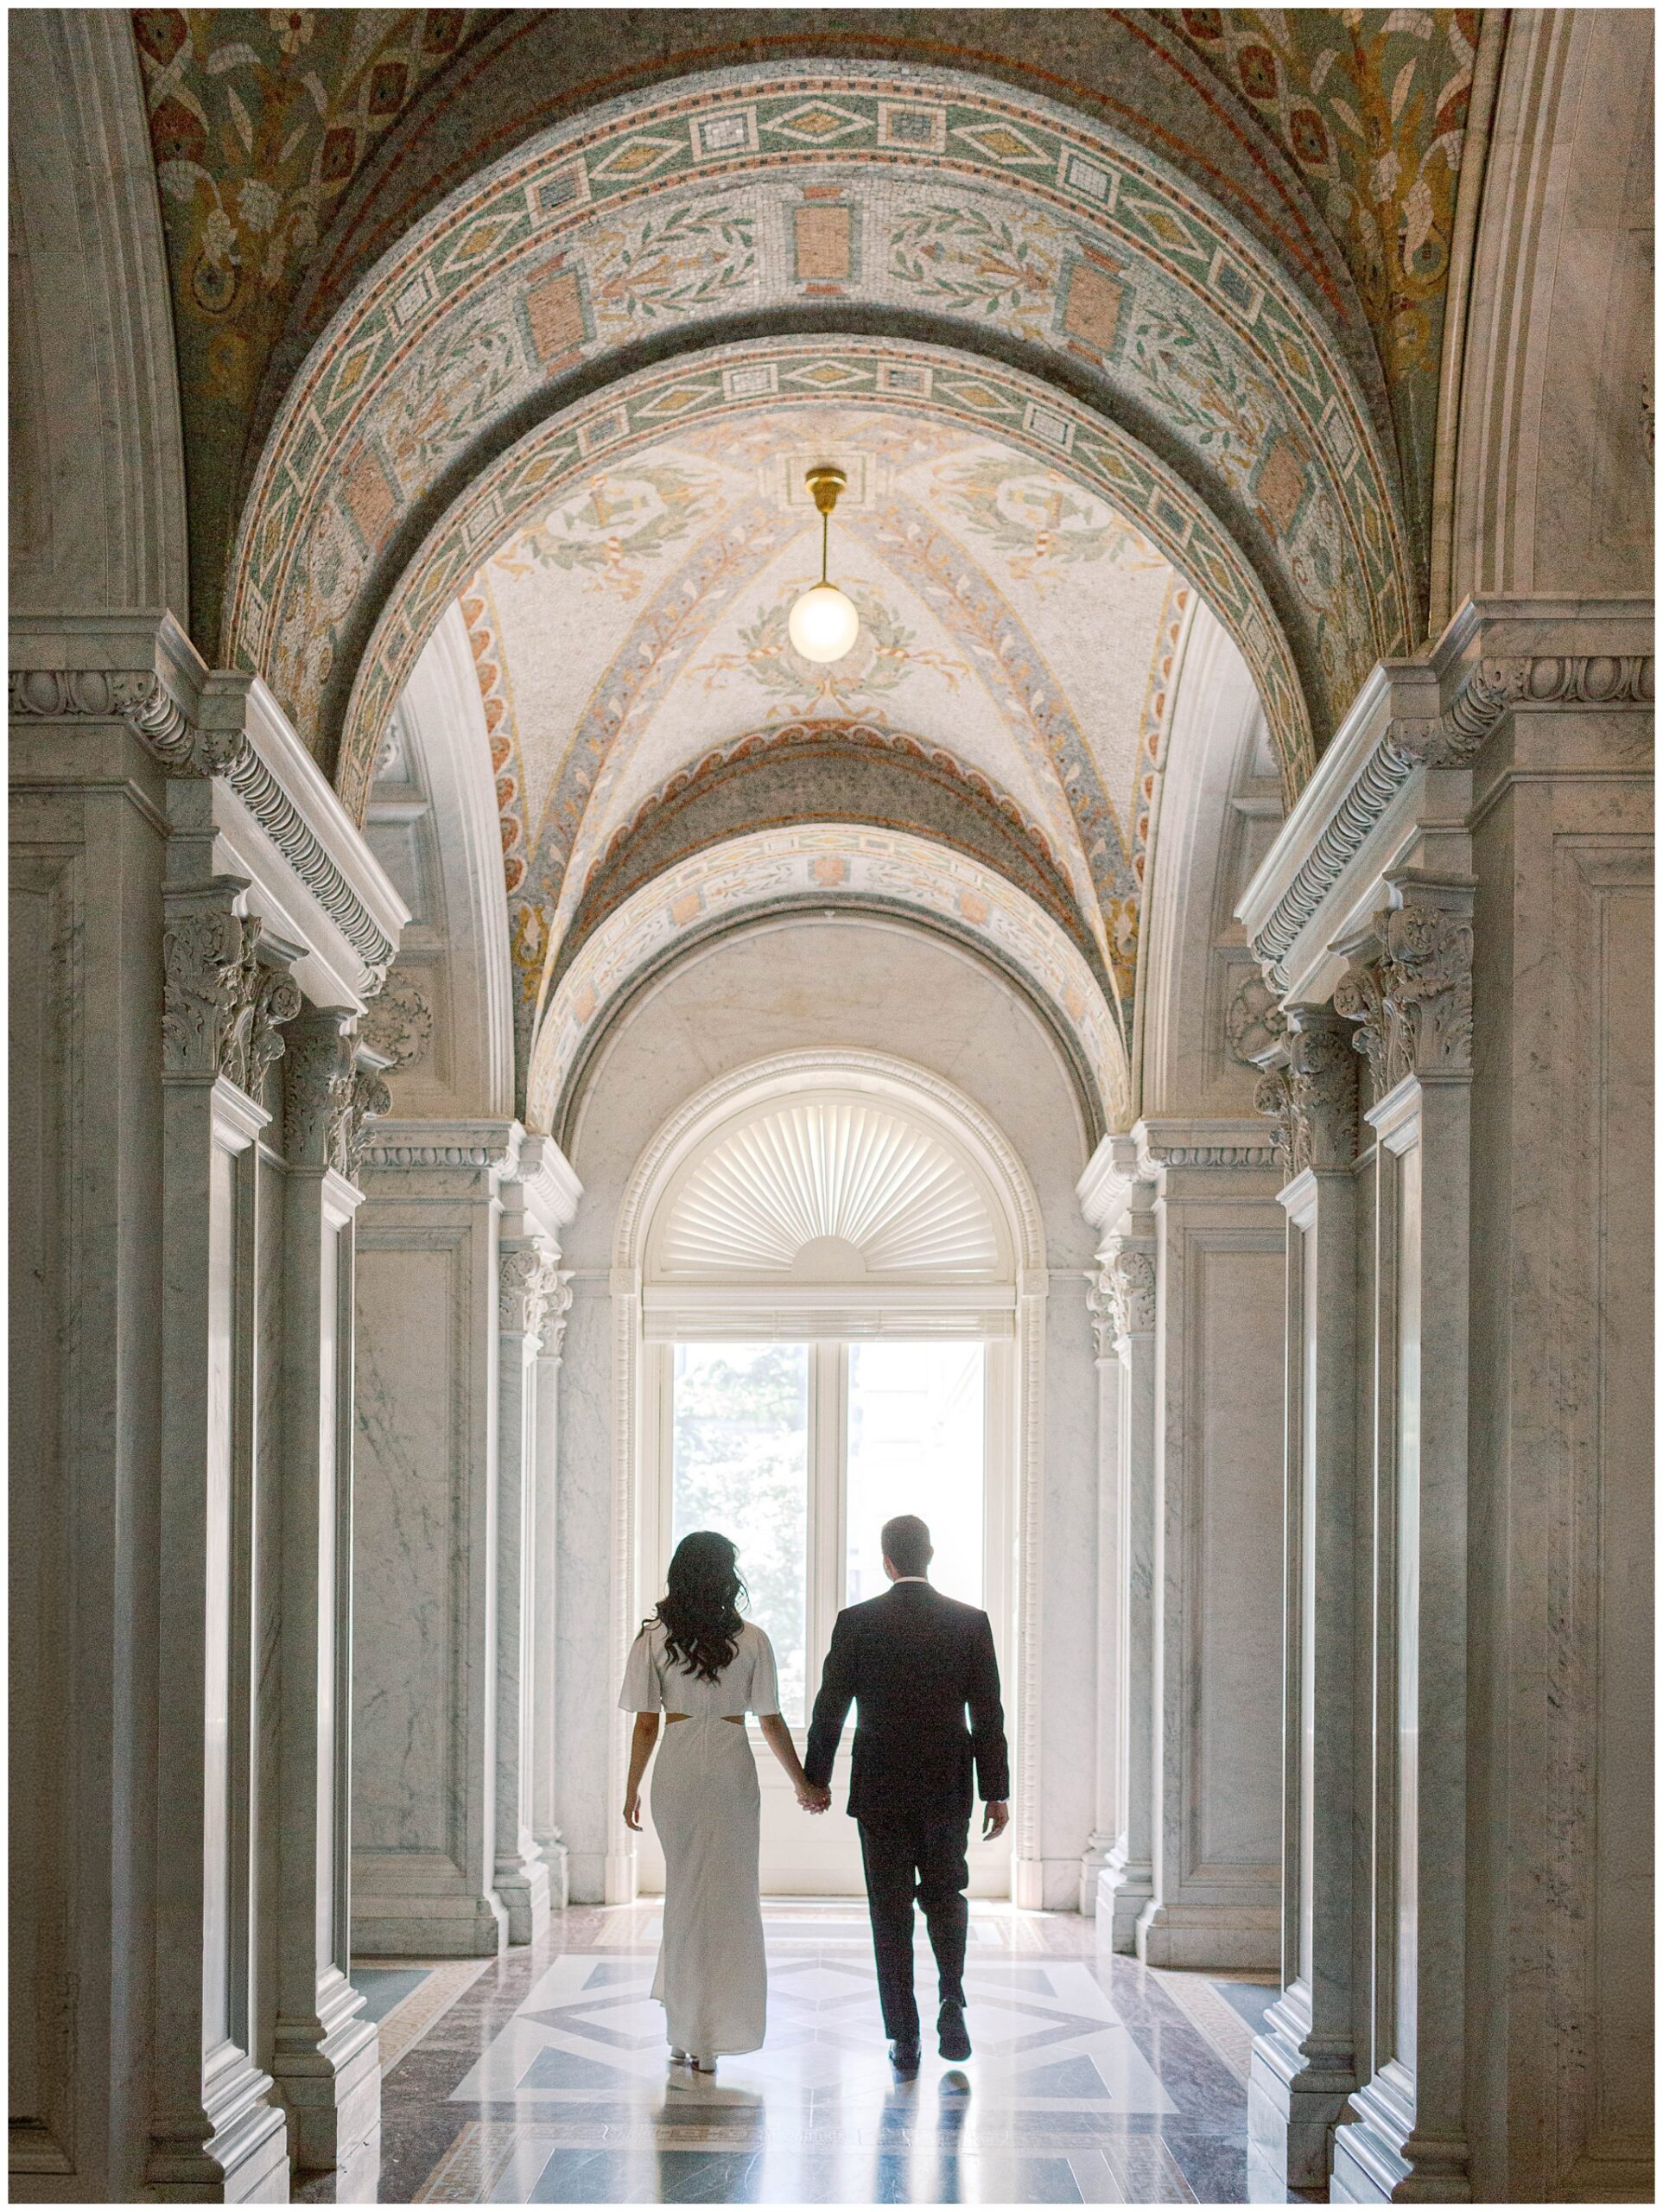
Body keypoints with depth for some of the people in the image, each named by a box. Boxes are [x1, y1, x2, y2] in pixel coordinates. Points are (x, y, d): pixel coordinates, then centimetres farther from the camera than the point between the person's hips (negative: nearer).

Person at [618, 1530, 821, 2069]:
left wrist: (632, 1789, 9)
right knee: (729, 1894, 7)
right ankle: (708, 2041, 8)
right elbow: (771, 1722, 1)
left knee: (685, 1889, 14)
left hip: (676, 1769, 1)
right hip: (733, 1767, -1)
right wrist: (801, 1782, 14)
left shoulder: (654, 1639, -2)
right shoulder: (751, 1640, -3)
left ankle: (685, 2030, 15)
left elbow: (646, 1724, -2)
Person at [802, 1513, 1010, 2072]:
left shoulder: (856, 1622, -6)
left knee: (891, 1911, 6)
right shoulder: (970, 1622, -3)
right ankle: (952, 1999, -2)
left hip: (879, 1791, -1)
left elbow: (829, 1708, -1)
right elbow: (988, 1715, -3)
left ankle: (904, 2041, 5)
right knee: (945, 1895, 19)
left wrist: (816, 1777, 11)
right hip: (948, 1789, 1)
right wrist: (997, 1792, 4)